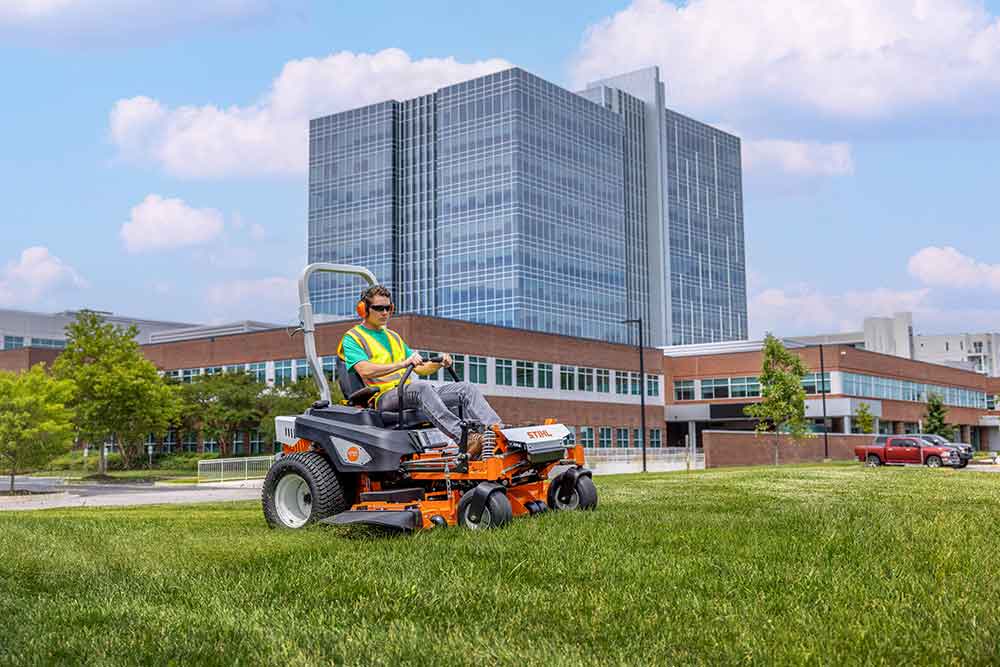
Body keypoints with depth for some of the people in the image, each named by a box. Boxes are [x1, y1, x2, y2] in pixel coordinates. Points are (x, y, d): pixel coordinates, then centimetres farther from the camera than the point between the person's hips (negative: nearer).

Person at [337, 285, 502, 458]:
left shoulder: (393, 336, 29)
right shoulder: (352, 338, 5)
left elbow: (421, 369, 25)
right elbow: (365, 371, -15)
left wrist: (440, 363, 4)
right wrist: (402, 364, -25)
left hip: (407, 391, 7)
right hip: (383, 397, -7)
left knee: (467, 388, -12)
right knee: (422, 388, -39)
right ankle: (465, 439, -53)